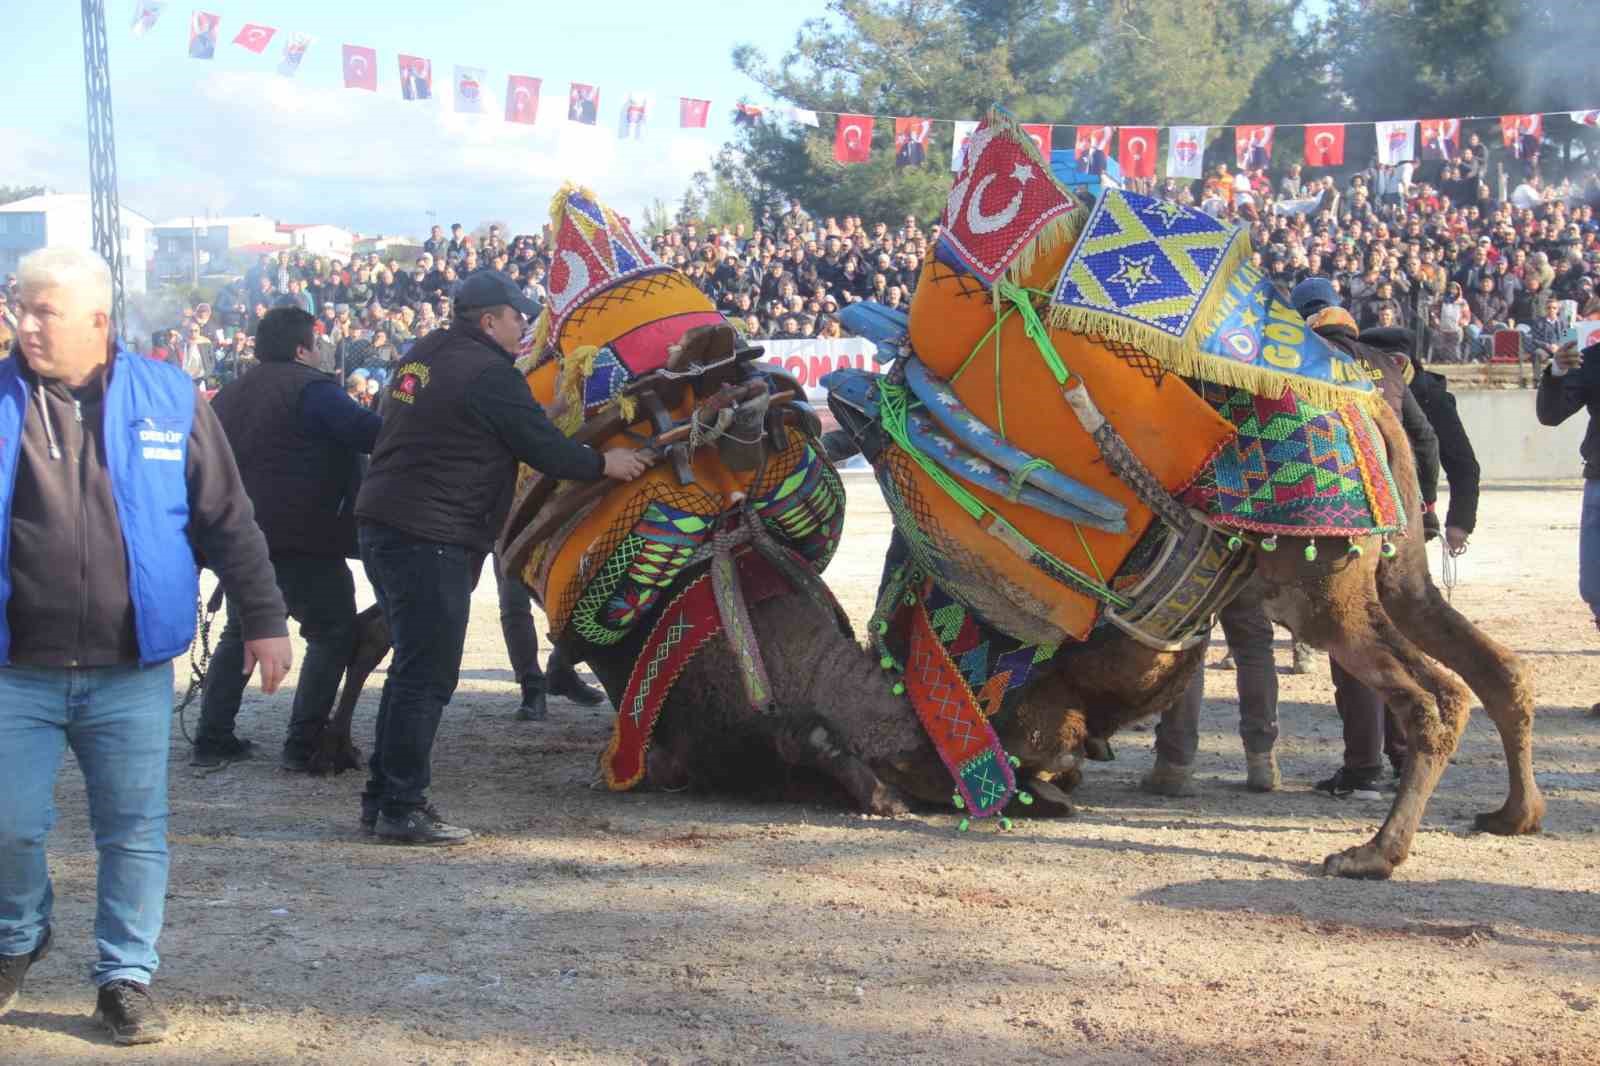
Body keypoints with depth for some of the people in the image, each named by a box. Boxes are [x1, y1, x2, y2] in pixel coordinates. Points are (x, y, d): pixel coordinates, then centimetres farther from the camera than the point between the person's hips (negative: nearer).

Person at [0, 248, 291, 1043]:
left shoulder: (166, 398, 2)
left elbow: (228, 520, 7)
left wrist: (263, 619, 5)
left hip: (132, 671, 0)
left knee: (135, 831, 4)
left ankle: (125, 978, 17)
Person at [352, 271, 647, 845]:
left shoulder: (422, 357, 17)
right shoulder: (488, 372, -11)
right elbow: (544, 449, -8)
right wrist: (604, 464, 8)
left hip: (382, 526, 10)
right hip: (432, 538, -10)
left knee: (413, 667, 16)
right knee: (428, 674, -6)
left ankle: (382, 795, 20)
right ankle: (402, 808, -6)